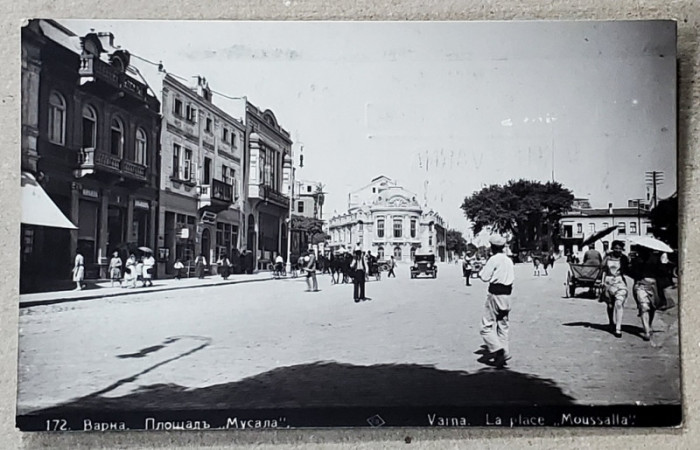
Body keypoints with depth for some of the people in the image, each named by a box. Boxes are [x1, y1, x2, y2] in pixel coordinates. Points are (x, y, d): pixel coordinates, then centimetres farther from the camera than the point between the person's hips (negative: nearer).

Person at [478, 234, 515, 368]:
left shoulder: (494, 259, -11)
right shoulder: (509, 260, 11)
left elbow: (484, 277, -13)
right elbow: (512, 278, 15)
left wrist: (481, 271, 5)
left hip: (495, 294, -7)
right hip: (507, 294, 7)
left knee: (487, 325, -3)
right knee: (503, 326, 13)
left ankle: (497, 349, -17)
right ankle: (504, 353, 13)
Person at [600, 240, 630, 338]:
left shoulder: (624, 258, 1)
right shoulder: (608, 257, 3)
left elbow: (627, 272, 4)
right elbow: (604, 270, 8)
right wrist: (603, 282, 2)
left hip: (620, 282, -2)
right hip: (608, 282, 2)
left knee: (619, 304, -17)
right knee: (610, 305, 14)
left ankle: (618, 328, -17)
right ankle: (611, 323, 39)